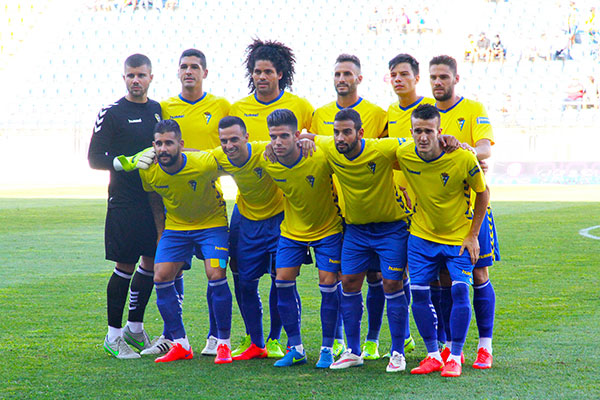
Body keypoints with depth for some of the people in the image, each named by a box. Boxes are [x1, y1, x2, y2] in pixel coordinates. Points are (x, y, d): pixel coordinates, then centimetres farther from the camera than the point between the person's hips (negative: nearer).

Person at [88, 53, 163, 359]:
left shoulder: (159, 110, 12)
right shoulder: (111, 113, -4)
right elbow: (95, 159, -7)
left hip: (155, 198, 6)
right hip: (124, 201, -6)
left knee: (152, 262, 9)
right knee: (125, 265, -4)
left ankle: (135, 328, 23)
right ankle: (113, 335, 6)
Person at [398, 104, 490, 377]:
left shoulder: (463, 159, -23)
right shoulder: (403, 155, -16)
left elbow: (482, 192, -7)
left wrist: (473, 236, -7)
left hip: (459, 237, -3)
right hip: (421, 236, 3)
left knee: (459, 290, -13)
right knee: (419, 293, -2)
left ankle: (455, 357, -3)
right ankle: (433, 355, 13)